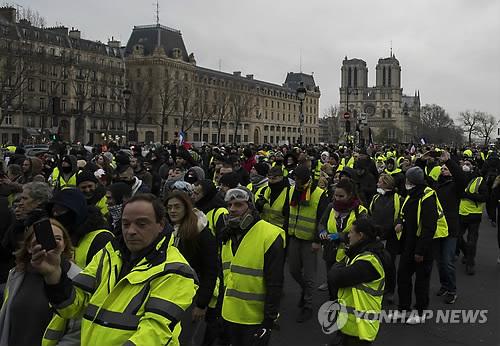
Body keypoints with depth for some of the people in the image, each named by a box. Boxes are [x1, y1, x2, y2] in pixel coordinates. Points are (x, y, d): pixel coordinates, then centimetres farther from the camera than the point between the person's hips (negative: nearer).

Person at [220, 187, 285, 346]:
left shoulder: (270, 236, -17)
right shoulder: (228, 235, 6)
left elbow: (275, 283, -17)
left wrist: (269, 319, -16)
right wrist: (220, 306, 17)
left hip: (255, 319, -7)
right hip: (230, 316, 7)